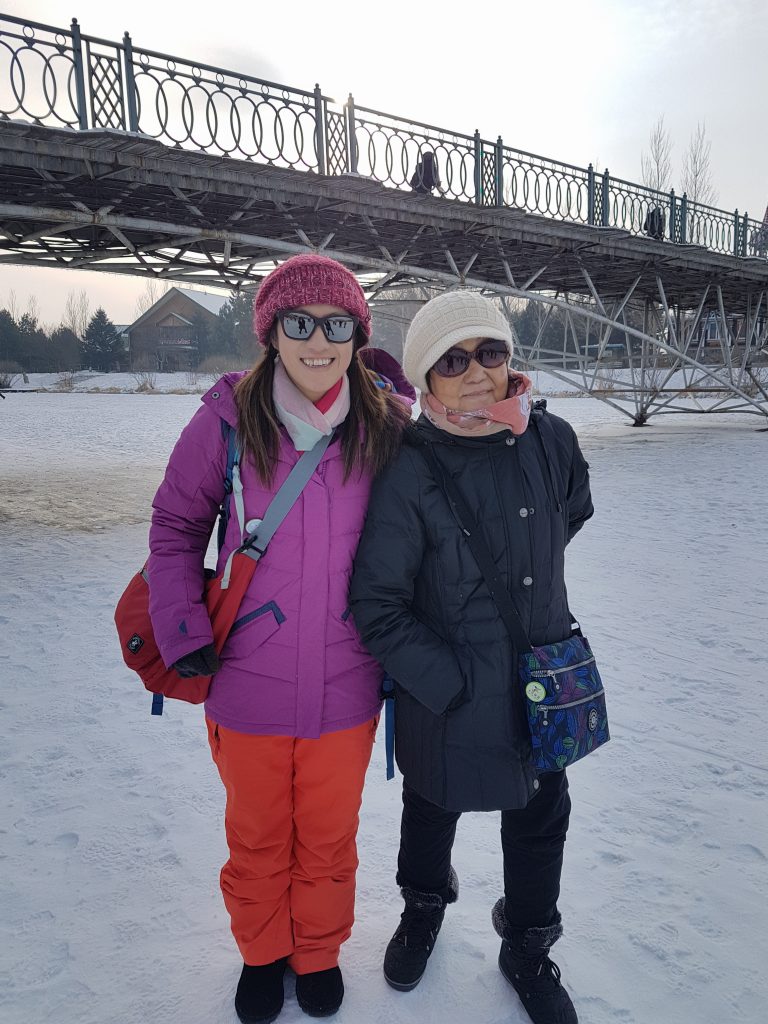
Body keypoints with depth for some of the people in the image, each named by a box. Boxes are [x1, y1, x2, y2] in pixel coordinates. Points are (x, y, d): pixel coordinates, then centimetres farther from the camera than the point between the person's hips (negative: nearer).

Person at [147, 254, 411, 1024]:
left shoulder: (387, 427, -7)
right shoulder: (230, 416, -11)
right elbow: (174, 524, 0)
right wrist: (183, 631, -7)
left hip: (346, 689, 1)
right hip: (247, 686, 0)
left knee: (328, 837, 20)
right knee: (257, 836, 21)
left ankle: (319, 952, 49)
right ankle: (262, 953, 49)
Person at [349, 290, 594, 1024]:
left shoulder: (551, 440, -10)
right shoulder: (408, 473, -22)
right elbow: (376, 607, -18)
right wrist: (448, 683, -16)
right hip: (447, 696, -3)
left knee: (541, 819, 20)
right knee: (432, 810, 23)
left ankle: (528, 950, 48)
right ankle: (424, 906, 56)